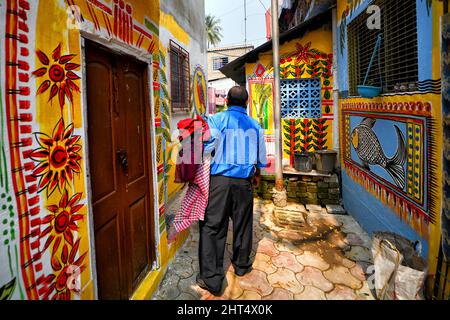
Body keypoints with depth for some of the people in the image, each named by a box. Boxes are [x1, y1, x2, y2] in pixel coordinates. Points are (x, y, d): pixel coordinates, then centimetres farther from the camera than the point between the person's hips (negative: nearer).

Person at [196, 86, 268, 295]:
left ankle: (212, 278, 4)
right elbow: (261, 158, 14)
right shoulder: (255, 125, 7)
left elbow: (206, 149, -13)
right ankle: (241, 265, 35)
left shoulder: (216, 120, -3)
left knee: (212, 226, 2)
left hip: (219, 179, -3)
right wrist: (257, 176, 31)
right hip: (244, 181, 4)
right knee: (242, 224, 16)